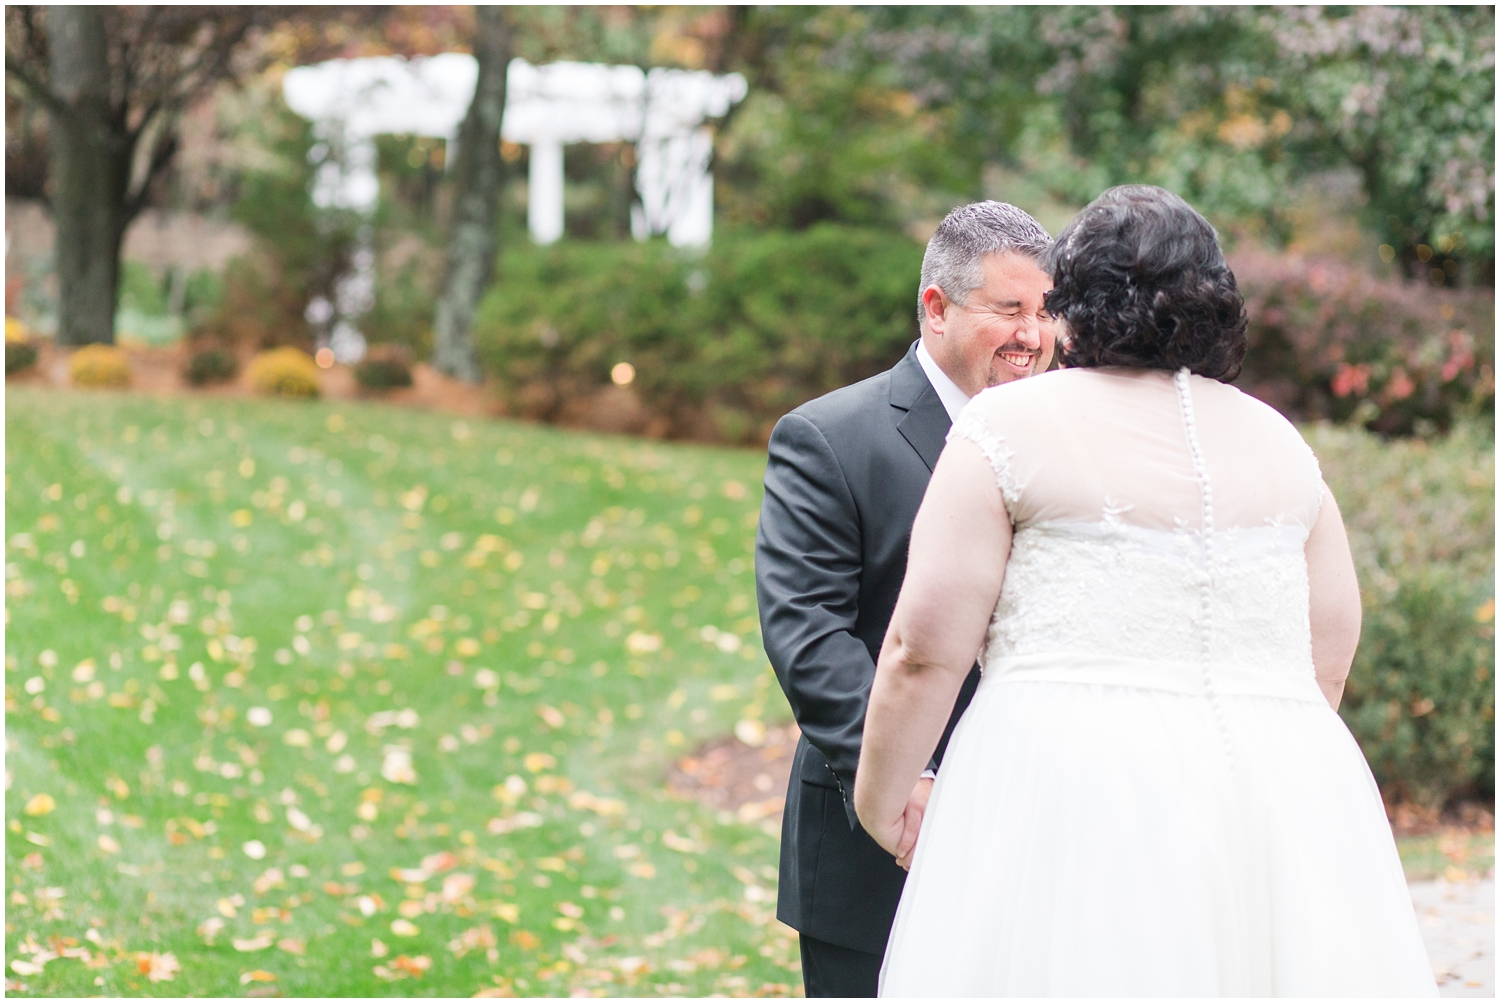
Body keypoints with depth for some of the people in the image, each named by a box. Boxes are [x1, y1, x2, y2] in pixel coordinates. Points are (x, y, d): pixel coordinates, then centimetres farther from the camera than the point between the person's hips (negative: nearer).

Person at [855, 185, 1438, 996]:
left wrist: (877, 799, 10)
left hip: (1072, 789, -4)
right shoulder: (1278, 440, 15)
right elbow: (1331, 658, 17)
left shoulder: (1012, 423, 1)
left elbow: (926, 652, -3)